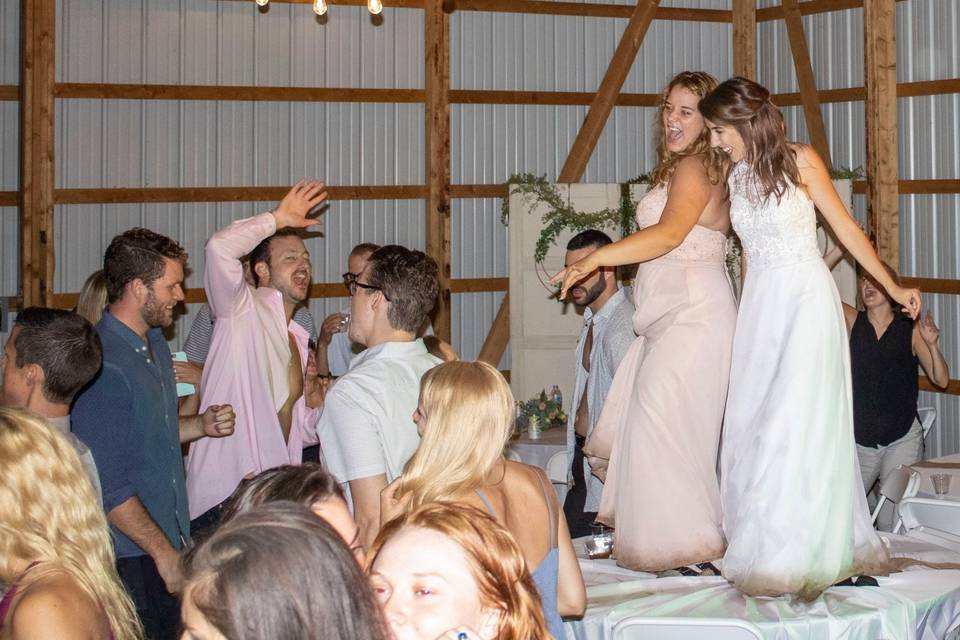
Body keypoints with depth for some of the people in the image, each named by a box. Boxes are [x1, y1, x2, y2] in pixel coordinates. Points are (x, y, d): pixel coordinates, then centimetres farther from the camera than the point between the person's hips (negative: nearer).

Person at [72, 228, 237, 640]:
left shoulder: (155, 343, 9)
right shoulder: (104, 366, -21)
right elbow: (108, 487, -21)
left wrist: (200, 426, 4)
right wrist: (165, 554, -17)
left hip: (169, 541, 9)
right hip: (130, 560, -9)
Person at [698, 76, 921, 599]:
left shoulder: (801, 161, -8)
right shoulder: (737, 175, 8)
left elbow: (846, 228, -2)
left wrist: (893, 288, 0)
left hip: (805, 298, -6)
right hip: (760, 302, 6)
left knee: (796, 423, -8)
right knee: (752, 423, 4)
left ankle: (796, 557, -1)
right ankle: (764, 548, 14)